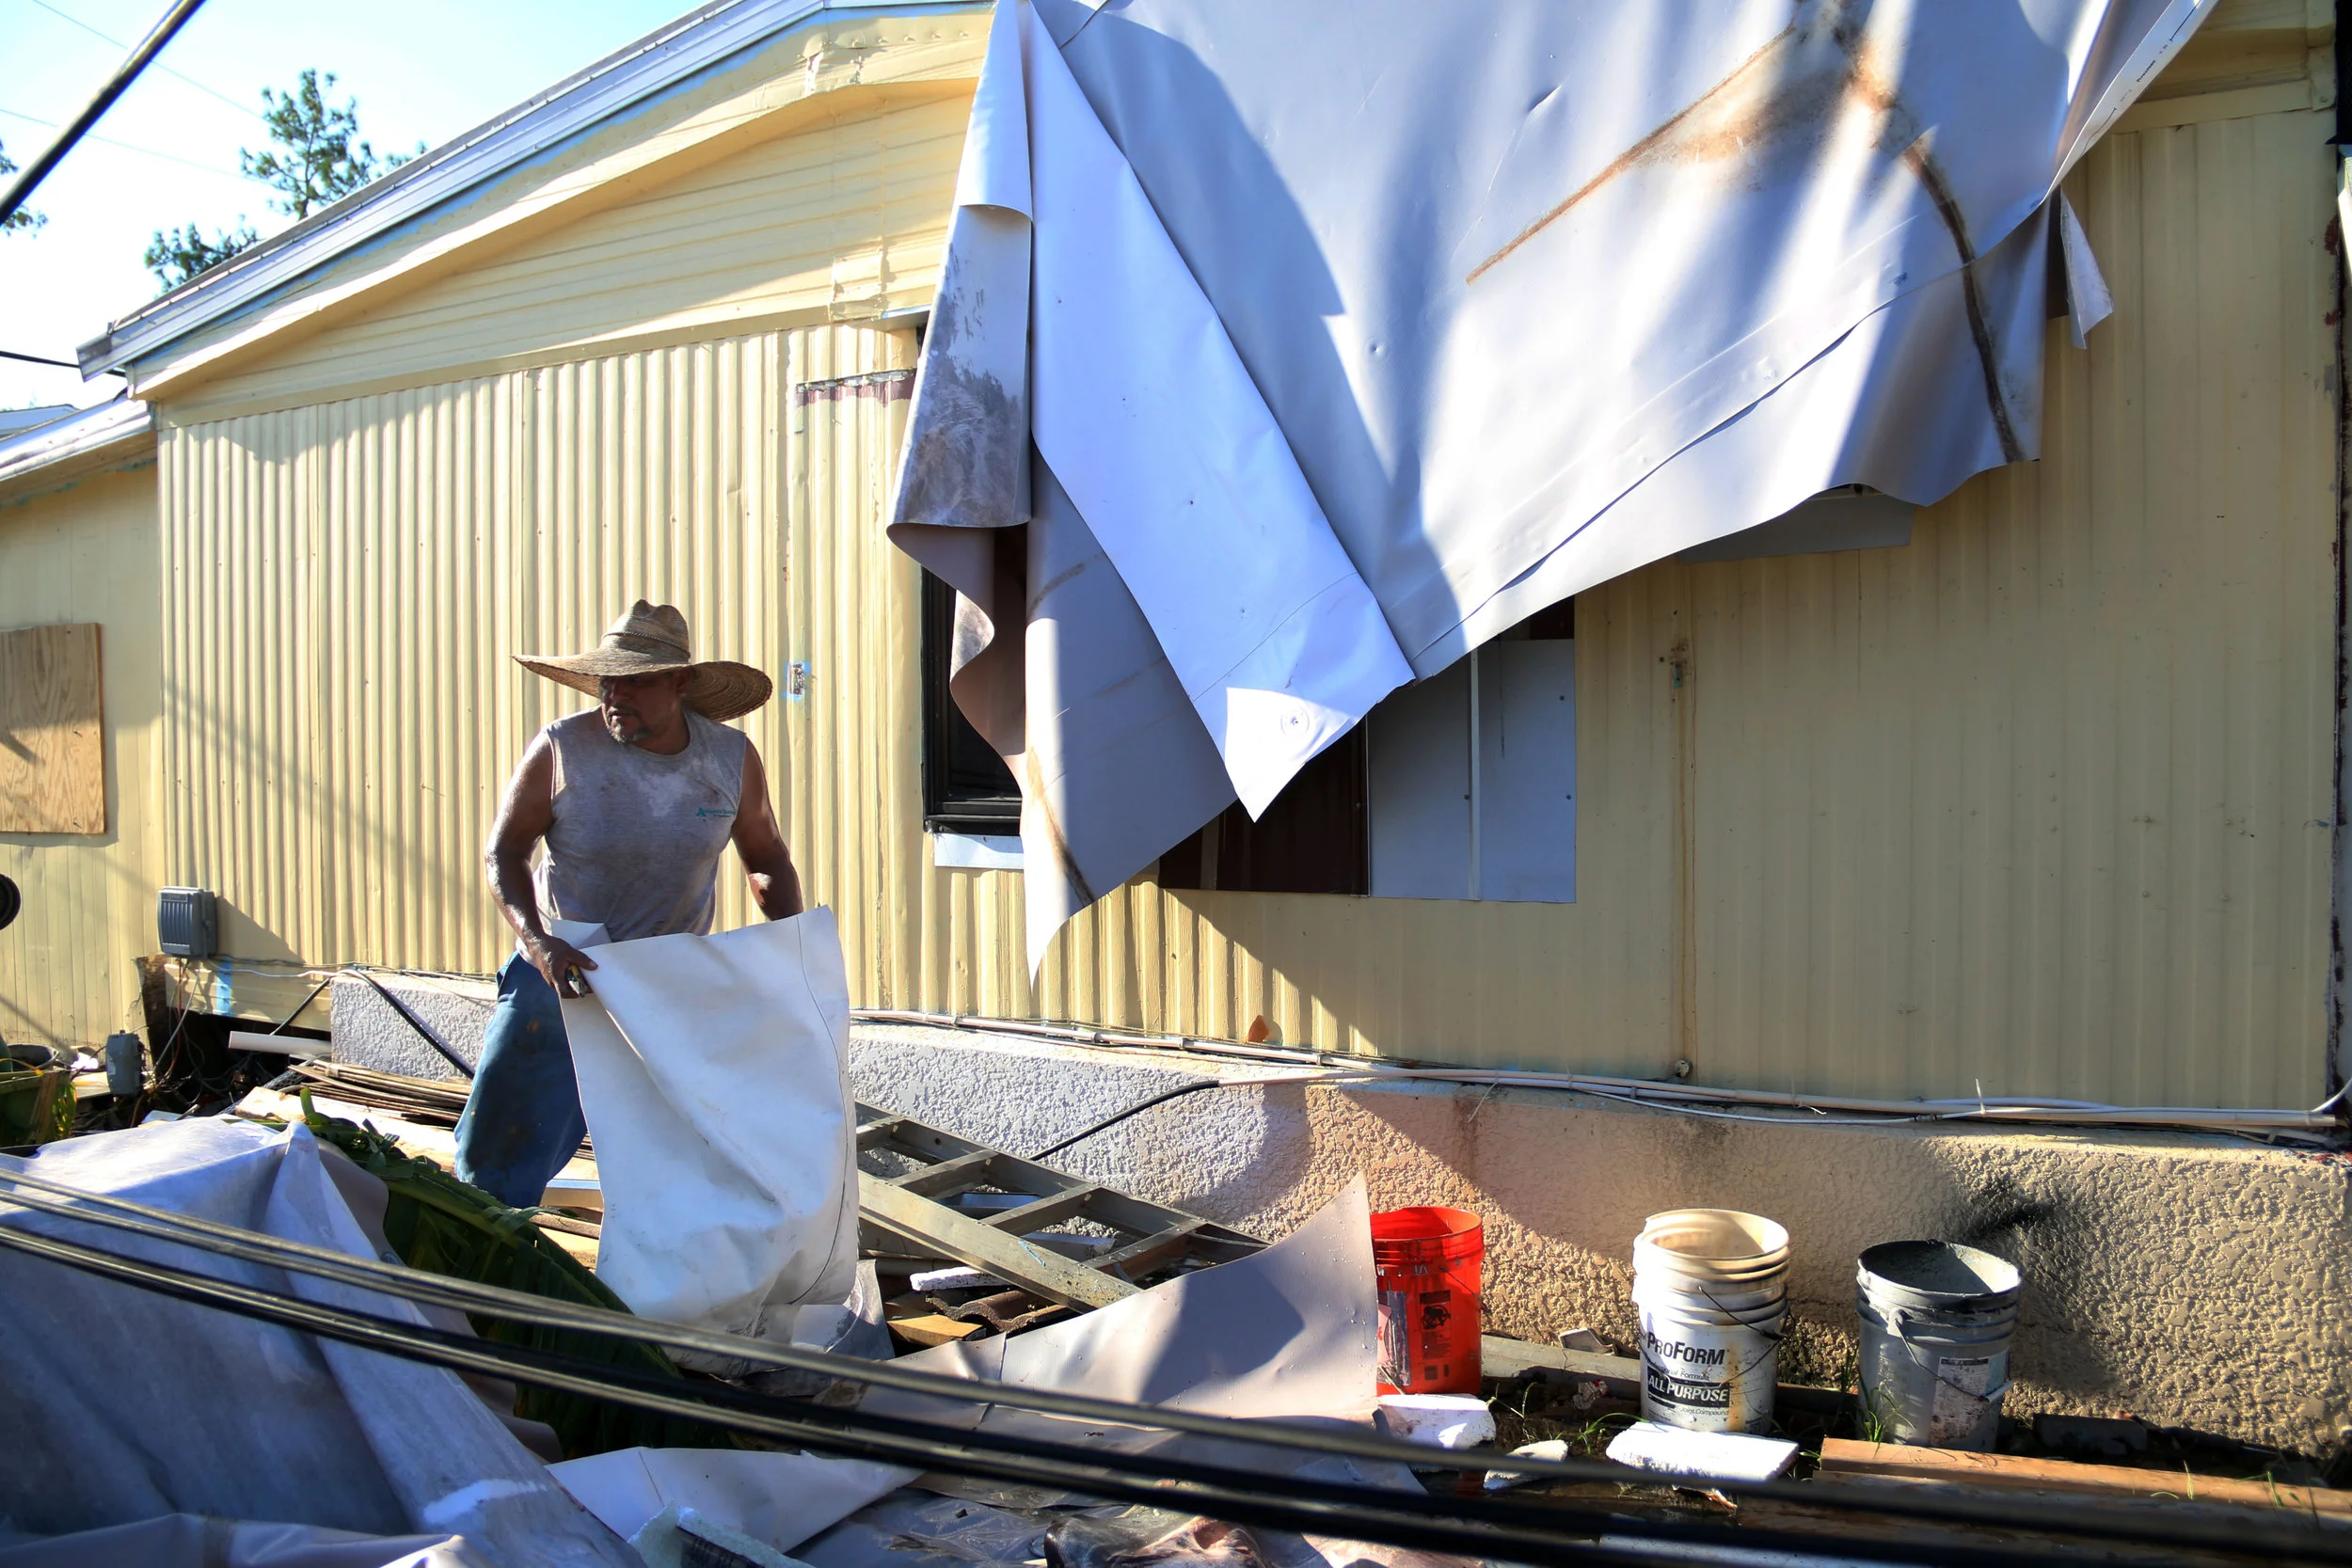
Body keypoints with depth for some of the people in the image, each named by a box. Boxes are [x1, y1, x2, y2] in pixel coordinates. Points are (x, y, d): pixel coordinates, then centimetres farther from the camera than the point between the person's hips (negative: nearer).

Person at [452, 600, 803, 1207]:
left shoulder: (733, 758, -7)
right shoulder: (560, 748, -13)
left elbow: (767, 860, 6)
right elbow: (504, 853, -7)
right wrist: (538, 941, -23)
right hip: (561, 971, -2)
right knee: (500, 1155, 4)